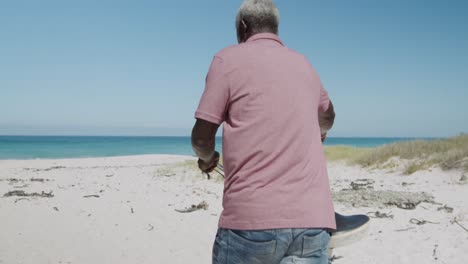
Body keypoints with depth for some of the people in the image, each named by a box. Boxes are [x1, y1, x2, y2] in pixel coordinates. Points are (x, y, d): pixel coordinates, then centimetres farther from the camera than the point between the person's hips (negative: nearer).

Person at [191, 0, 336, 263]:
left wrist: (208, 157, 22)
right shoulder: (303, 63, 18)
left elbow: (202, 137, -1)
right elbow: (328, 117, 36)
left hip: (252, 216, -4)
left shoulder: (229, 58, 2)